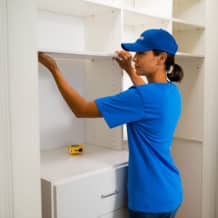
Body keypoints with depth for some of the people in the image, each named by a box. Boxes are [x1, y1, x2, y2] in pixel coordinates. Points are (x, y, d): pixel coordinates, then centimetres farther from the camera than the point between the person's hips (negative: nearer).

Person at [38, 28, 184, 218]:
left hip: (152, 198, -8)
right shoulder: (172, 91, 1)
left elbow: (81, 109, -21)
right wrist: (130, 71, 20)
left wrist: (53, 68, -13)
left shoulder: (143, 96, -26)